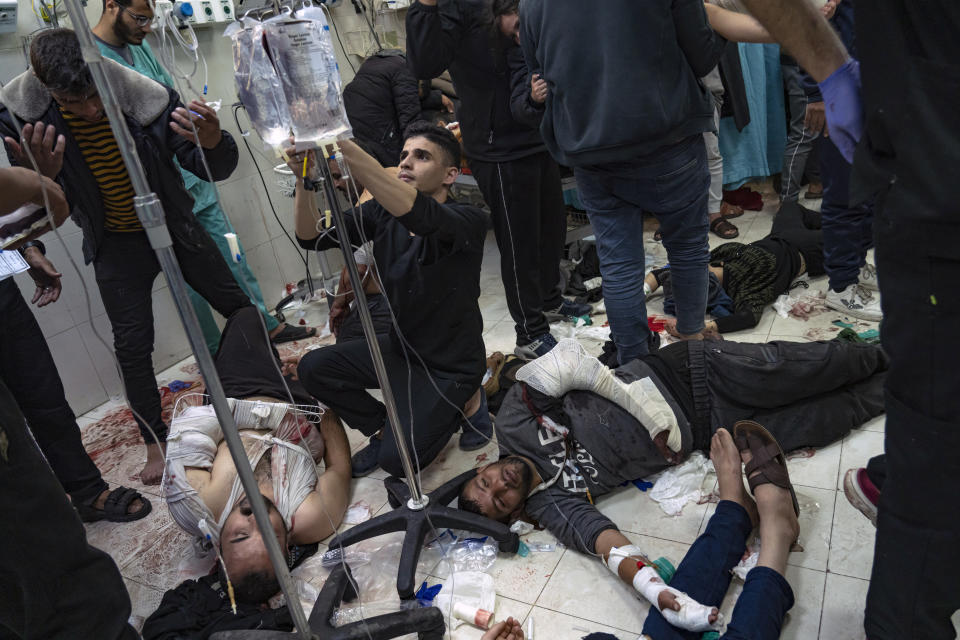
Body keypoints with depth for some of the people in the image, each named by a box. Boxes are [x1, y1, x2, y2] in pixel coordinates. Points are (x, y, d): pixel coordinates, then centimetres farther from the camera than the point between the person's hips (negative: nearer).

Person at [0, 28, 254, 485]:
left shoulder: (148, 98, -26)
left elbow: (216, 168, -20)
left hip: (174, 225, 0)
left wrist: (213, 141, -44)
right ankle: (155, 442, 18)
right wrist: (43, 177, -35)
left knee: (239, 306, 10)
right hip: (116, 242, 0)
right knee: (132, 345, 1)